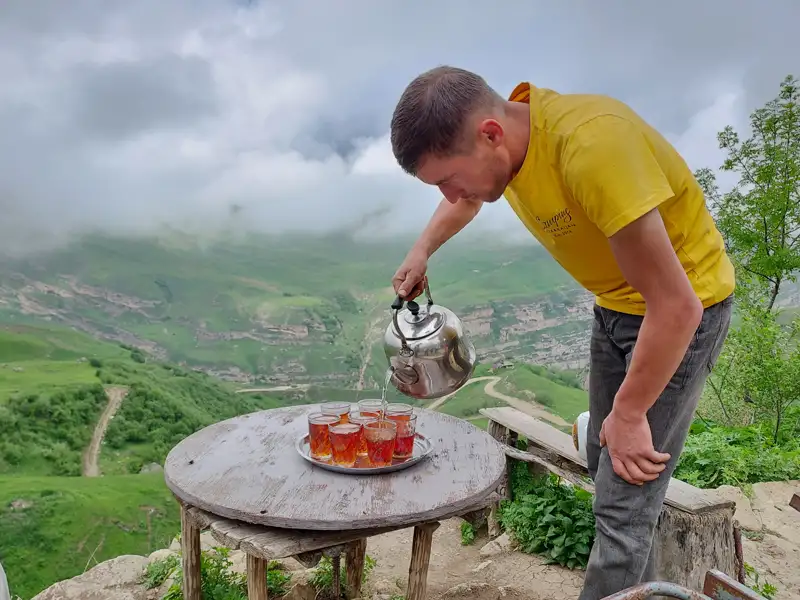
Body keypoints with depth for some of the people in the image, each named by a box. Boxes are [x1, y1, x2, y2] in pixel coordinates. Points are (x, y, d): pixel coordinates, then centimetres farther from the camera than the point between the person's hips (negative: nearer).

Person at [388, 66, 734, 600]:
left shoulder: (593, 145, -36)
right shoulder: (497, 138, -9)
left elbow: (675, 306, -31)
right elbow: (464, 200, 19)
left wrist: (628, 414, -19)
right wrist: (421, 252, 10)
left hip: (684, 310, -8)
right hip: (615, 304, 8)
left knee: (623, 506, -7)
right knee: (607, 467, 18)